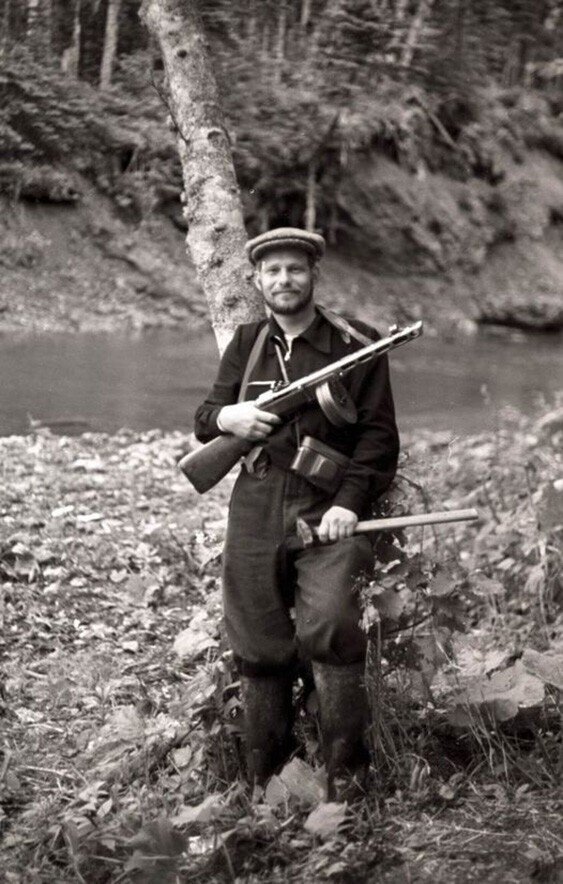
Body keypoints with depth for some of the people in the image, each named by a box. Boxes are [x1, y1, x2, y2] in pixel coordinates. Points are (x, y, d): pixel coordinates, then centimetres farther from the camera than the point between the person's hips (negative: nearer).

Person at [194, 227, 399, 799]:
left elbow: (379, 435, 0)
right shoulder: (245, 344, 14)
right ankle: (264, 785, 16)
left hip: (328, 509, -3)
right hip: (256, 510, 4)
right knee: (258, 646, 5)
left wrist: (350, 502, -13)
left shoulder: (356, 345, 3)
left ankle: (346, 776, -10)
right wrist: (225, 417, -10)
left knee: (329, 627, -21)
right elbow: (204, 420, 14)